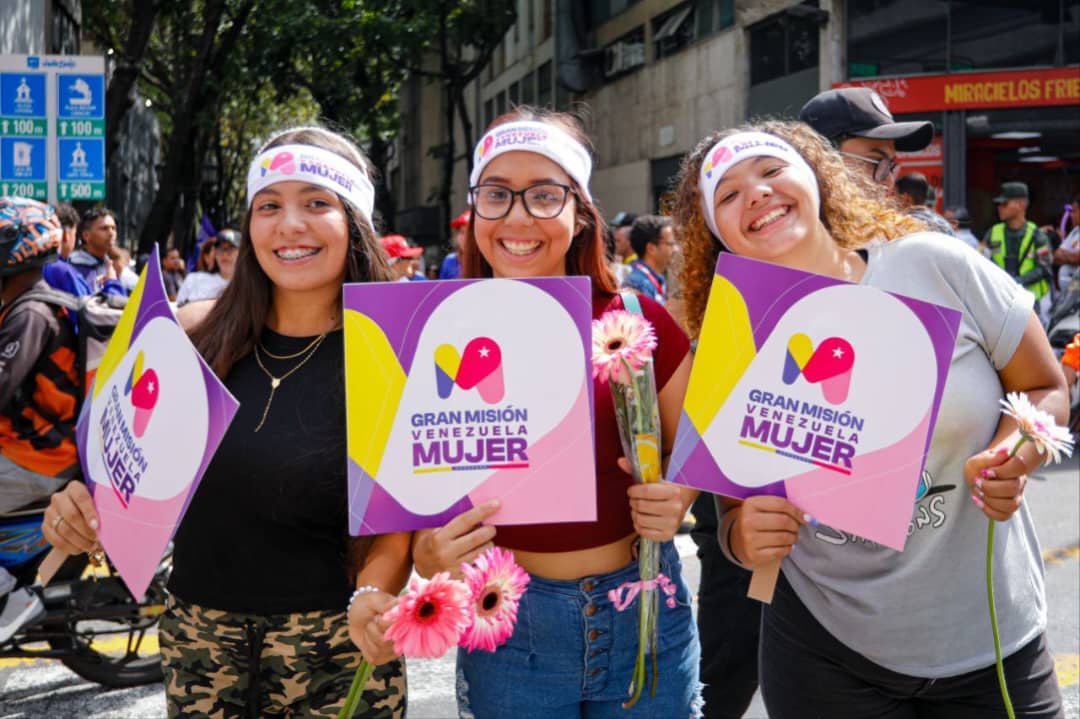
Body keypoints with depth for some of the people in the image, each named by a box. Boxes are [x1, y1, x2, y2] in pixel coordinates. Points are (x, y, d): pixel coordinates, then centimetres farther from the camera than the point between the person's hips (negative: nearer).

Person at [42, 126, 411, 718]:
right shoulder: (201, 341, 0)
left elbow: (395, 530, -9)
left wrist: (370, 601, -27)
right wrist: (84, 510, -7)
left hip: (333, 655, -3)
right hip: (196, 644, 3)